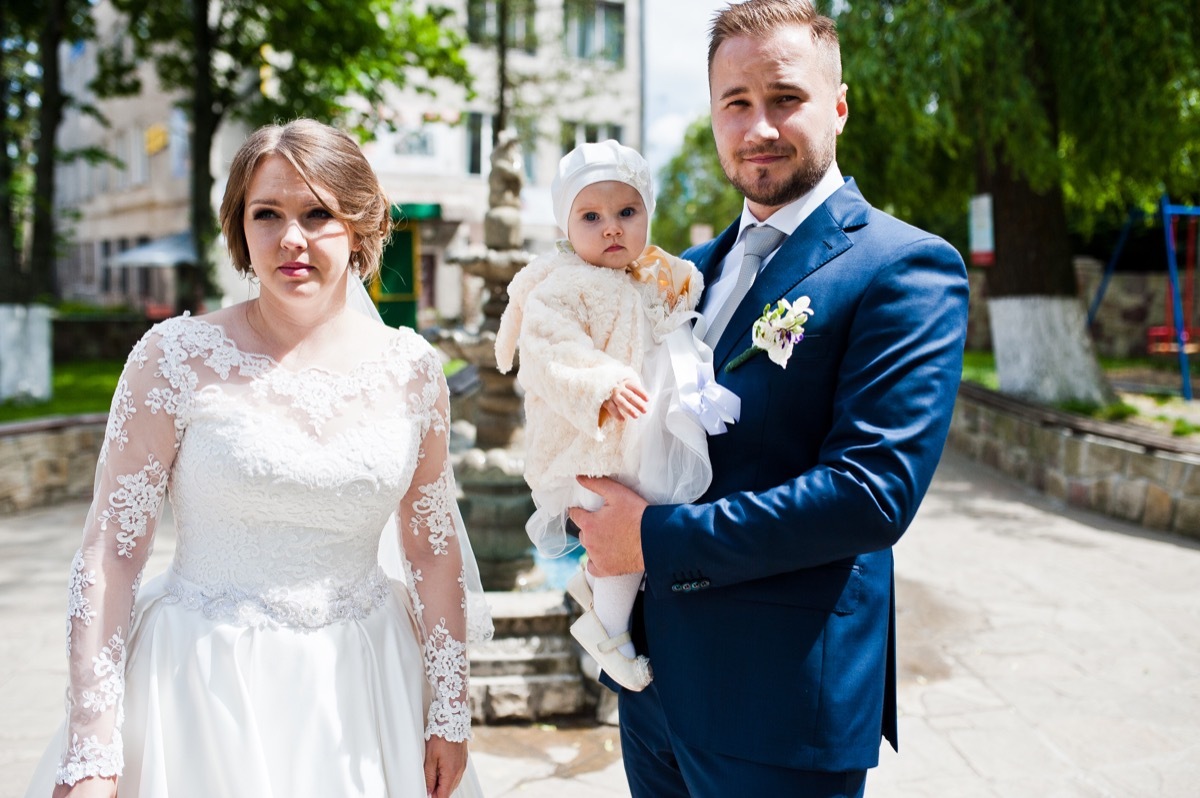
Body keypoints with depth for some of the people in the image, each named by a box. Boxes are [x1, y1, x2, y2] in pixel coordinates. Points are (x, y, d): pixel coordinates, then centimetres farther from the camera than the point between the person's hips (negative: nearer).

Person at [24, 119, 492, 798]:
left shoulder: (412, 370, -3)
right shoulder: (178, 356, -10)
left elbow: (435, 549, 4)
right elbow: (111, 551, -8)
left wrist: (450, 712, 4)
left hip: (359, 684, 3)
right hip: (203, 684, -2)